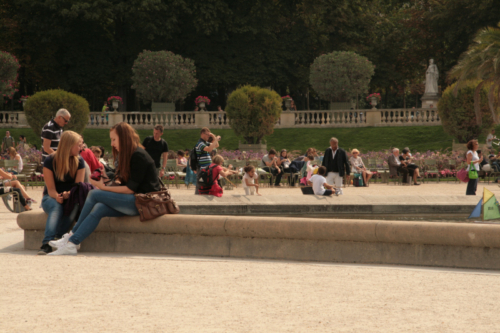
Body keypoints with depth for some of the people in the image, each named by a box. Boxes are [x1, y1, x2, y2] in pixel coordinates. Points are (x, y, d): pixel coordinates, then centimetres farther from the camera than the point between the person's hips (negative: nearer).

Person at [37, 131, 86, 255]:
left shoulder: (79, 161, 0)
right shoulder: (50, 161, -8)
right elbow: (51, 189, -11)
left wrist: (68, 194, -30)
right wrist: (57, 197, -34)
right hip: (51, 198, -2)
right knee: (57, 206, -37)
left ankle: (48, 242, -43)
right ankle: (47, 243, -52)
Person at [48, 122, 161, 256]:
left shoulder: (138, 156, -11)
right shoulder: (127, 155, 18)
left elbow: (130, 189, -15)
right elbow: (127, 185, 14)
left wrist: (104, 187, -12)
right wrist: (107, 182, -1)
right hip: (134, 201, 9)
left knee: (94, 194, -13)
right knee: (99, 209, -13)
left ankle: (71, 237, -6)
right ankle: (71, 244, -21)